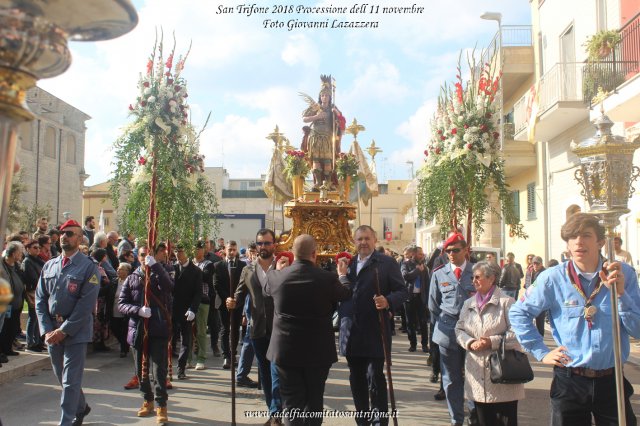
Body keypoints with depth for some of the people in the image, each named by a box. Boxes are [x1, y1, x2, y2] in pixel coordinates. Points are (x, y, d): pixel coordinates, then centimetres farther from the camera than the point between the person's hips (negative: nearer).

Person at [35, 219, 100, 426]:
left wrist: (64, 330, -16)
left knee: (70, 380, -2)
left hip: (76, 333, -6)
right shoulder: (49, 266, 8)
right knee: (62, 377, 18)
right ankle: (81, 408, 39)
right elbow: (40, 299, 7)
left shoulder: (89, 267, -9)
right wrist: (47, 330, -5)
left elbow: (86, 304, -14)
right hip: (52, 332, 6)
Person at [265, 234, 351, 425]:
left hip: (286, 349, 1)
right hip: (318, 350, -1)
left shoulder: (277, 276, -9)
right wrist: (342, 275, 23)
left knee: (291, 401, 9)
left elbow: (267, 289, 15)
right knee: (314, 400, 15)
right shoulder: (328, 278, -15)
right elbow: (347, 295, 6)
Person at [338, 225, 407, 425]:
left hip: (375, 332, -5)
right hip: (351, 333, 5)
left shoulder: (387, 263, -1)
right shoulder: (348, 264, 14)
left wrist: (388, 301, -22)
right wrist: (341, 275, -1)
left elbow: (401, 291, -7)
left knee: (375, 377, -4)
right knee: (356, 379, 14)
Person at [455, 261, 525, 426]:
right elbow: (459, 329, 11)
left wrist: (492, 342, -19)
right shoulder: (469, 303, 13)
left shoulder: (506, 302, -5)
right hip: (477, 374, 5)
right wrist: (470, 343, -8)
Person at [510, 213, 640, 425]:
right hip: (569, 381, -1)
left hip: (612, 381, 1)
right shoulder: (553, 278, -10)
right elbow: (518, 313, 0)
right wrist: (541, 353, -4)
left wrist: (620, 293, -20)